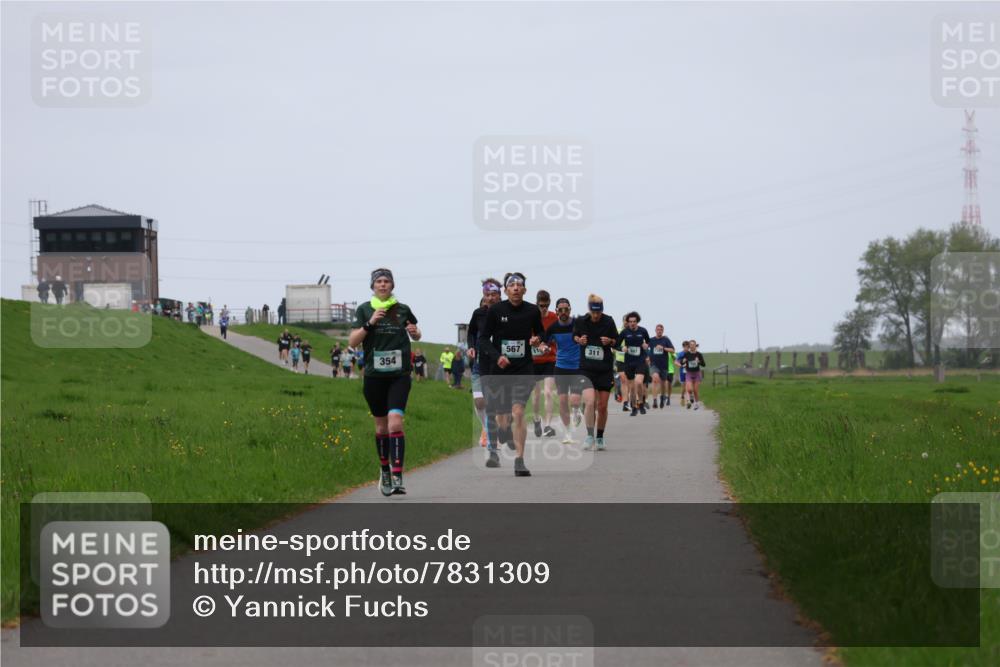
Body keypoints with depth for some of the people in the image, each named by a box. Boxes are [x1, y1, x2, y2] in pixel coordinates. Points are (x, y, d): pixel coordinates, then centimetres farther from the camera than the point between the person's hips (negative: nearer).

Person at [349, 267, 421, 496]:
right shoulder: (365, 310, 3)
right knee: (381, 426, 11)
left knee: (395, 423, -16)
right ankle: (385, 471, 31)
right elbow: (353, 341, -4)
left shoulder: (403, 310, 4)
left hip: (399, 375, -1)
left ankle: (397, 478, -21)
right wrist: (370, 323, -17)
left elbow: (416, 335, 21)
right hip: (374, 375, 1)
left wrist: (415, 332, -3)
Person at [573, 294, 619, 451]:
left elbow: (617, 342, 7)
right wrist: (579, 340, -8)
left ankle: (600, 438, 22)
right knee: (589, 402, -19)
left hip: (605, 370, 1)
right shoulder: (580, 322, -4)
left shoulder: (608, 322, -4)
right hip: (586, 369, -1)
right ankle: (590, 436, -8)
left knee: (602, 406, 6)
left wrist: (610, 341, -14)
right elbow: (575, 336, 15)